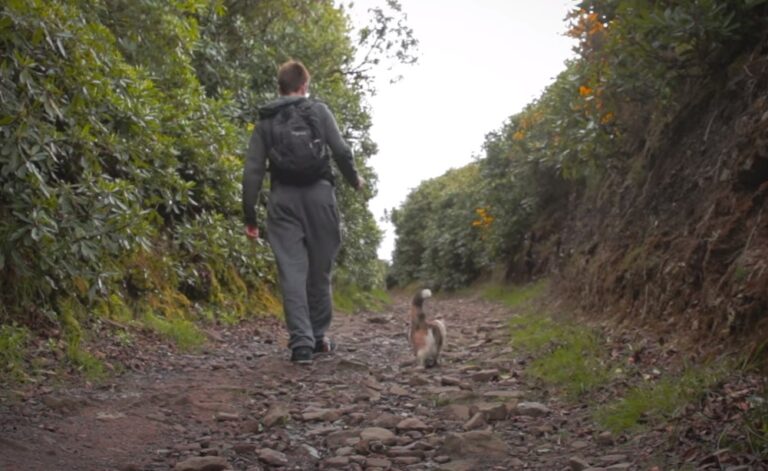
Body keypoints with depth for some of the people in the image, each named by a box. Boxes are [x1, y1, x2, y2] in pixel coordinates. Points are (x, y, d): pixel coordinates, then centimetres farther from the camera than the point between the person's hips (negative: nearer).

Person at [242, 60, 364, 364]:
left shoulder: (265, 122, 11)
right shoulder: (318, 111, 6)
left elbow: (252, 171, 5)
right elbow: (341, 151, -1)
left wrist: (250, 216, 8)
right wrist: (354, 180, 19)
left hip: (282, 199, 1)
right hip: (318, 193, -1)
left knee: (292, 271, -2)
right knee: (320, 268, 11)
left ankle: (301, 343, -10)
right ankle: (318, 336, 19)